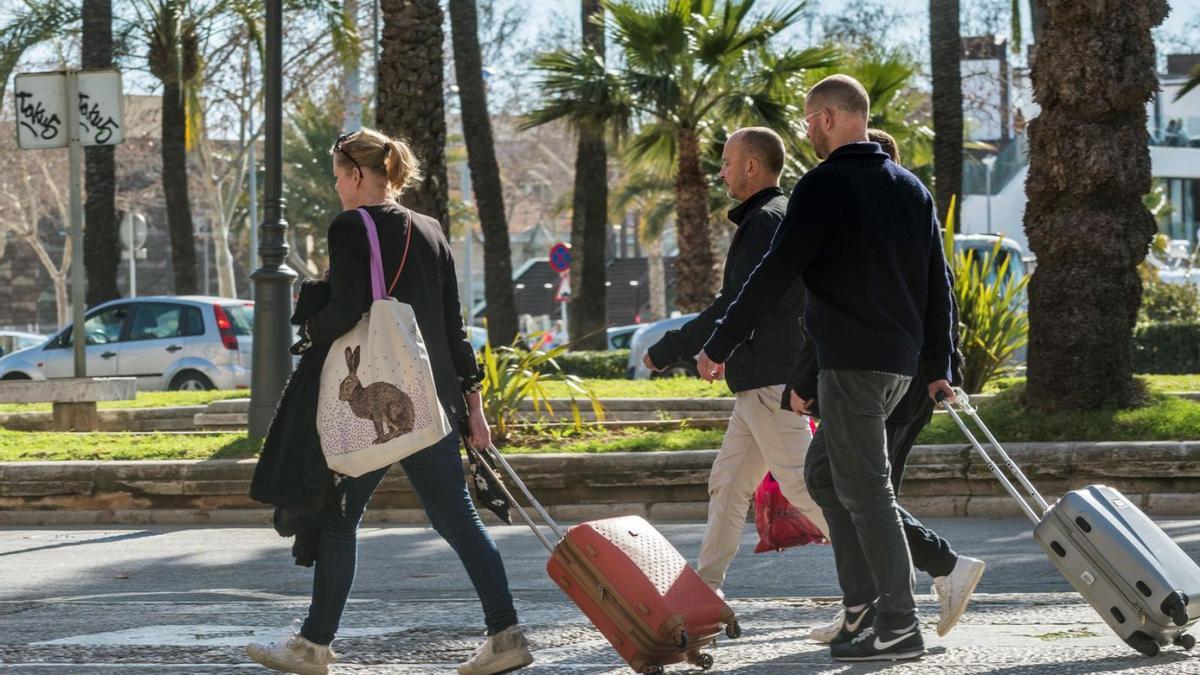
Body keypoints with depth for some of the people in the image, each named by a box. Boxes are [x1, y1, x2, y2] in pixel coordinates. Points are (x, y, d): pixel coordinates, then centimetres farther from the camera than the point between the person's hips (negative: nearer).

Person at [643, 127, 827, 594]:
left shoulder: (765, 223, -14)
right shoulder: (786, 217, 18)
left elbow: (733, 309, -18)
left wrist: (667, 350, -11)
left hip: (770, 380, -10)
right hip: (763, 379, 10)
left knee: (800, 483, -10)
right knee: (728, 482, 11)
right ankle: (705, 588, 12)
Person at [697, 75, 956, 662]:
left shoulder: (823, 187, -9)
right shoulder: (910, 187, 15)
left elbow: (774, 275, -11)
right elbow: (937, 282, 16)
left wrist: (719, 346, -5)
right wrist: (938, 367, 20)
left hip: (851, 361, -8)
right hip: (899, 360, 8)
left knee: (865, 489, -6)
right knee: (823, 474, 17)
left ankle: (899, 626, -7)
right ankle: (862, 604, 11)